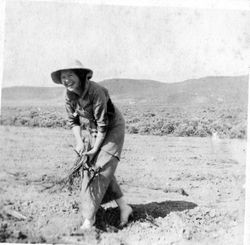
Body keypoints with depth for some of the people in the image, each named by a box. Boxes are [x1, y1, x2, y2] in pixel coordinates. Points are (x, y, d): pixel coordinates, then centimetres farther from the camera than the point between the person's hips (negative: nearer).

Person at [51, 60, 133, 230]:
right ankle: (124, 207, 8)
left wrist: (95, 148, -23)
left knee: (102, 168, -13)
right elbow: (73, 121, 2)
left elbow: (103, 123, -28)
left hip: (113, 128, -7)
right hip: (95, 131, 7)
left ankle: (89, 217, -10)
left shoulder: (96, 91, -31)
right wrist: (79, 141, -13)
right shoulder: (69, 96, -10)